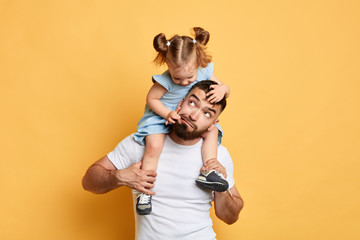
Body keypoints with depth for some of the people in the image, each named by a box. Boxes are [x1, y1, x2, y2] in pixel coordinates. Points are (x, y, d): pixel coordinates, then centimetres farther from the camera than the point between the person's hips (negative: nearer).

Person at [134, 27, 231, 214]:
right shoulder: (165, 81, -25)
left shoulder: (204, 72, -13)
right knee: (154, 146, -25)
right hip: (160, 117, -4)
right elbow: (151, 98, -13)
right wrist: (168, 113, -28)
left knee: (212, 131, -16)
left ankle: (208, 171, -13)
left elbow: (224, 89, -3)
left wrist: (222, 89, -28)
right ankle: (145, 192, -16)